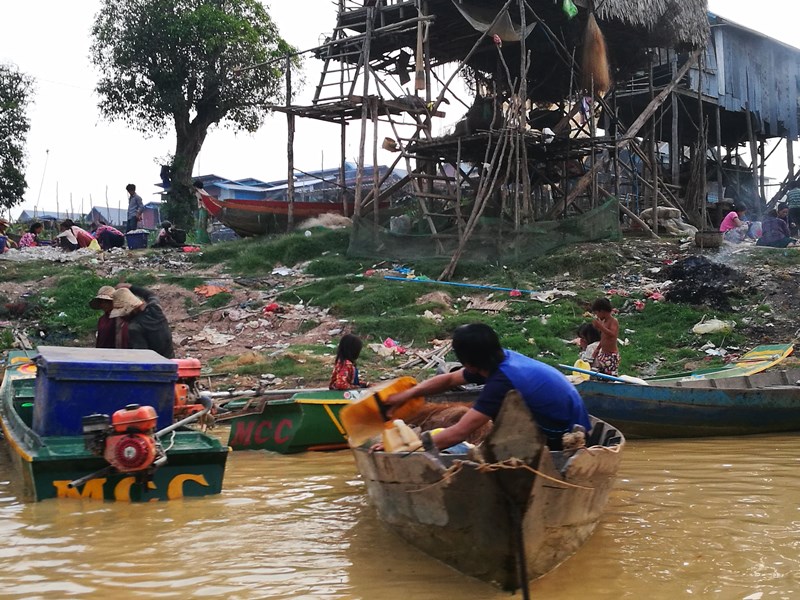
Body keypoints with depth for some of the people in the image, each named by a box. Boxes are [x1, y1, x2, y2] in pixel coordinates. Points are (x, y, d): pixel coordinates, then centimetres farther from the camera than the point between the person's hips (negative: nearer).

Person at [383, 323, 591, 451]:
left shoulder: (501, 381, -29)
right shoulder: (502, 358, -4)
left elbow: (458, 433, -30)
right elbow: (450, 379, 12)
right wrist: (408, 394, 7)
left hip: (566, 437, -8)